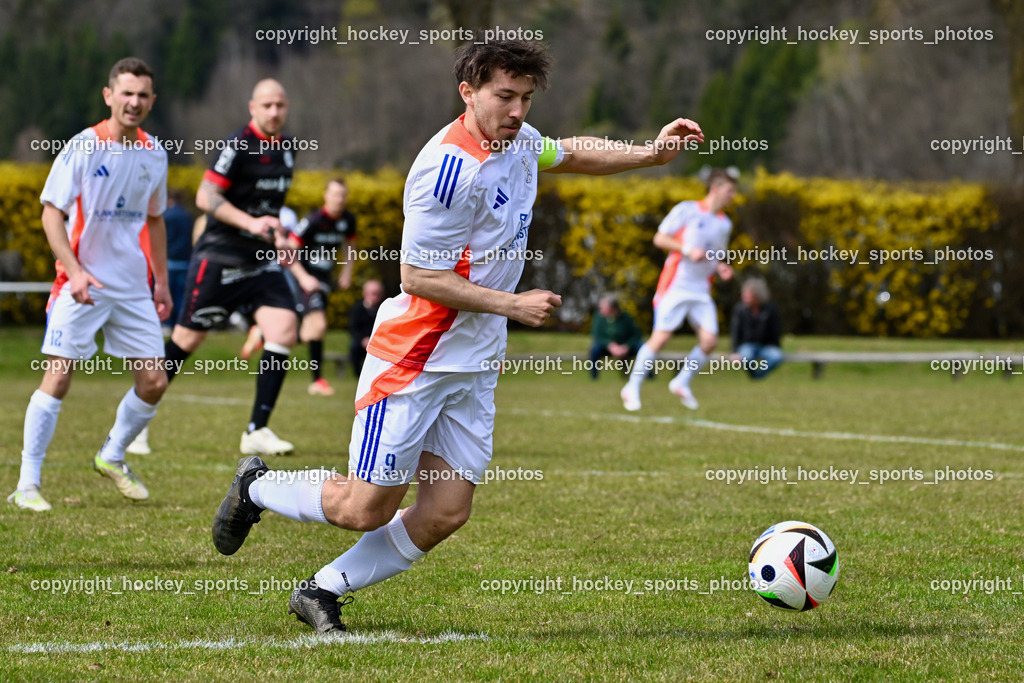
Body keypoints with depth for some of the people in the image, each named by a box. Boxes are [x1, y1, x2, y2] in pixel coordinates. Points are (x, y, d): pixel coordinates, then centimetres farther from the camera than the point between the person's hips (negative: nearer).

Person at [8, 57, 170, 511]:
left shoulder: (154, 154, 7)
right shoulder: (83, 148, -9)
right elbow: (51, 211, -11)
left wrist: (161, 281, 18)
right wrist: (74, 269, -22)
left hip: (134, 287, 5)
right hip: (82, 283, -5)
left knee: (154, 383, 3)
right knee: (58, 376, -12)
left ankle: (112, 457, 28)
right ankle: (28, 483, -5)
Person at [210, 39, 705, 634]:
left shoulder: (520, 140, 5)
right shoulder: (450, 168, -23)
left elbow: (569, 155, 29)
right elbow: (419, 277, -20)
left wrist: (650, 153, 17)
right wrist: (512, 304, -18)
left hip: (476, 363, 8)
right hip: (415, 356, -8)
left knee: (446, 513, 0)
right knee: (368, 509, -3)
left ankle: (323, 591, 15)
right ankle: (257, 487, 25)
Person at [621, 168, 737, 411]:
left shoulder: (725, 224, 14)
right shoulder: (686, 210, -4)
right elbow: (659, 239, -4)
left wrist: (720, 268, 4)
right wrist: (687, 250, -17)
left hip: (701, 290, 6)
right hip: (676, 285, -6)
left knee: (709, 340, -7)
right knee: (661, 337, -12)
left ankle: (682, 383, 14)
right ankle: (632, 388, 1)